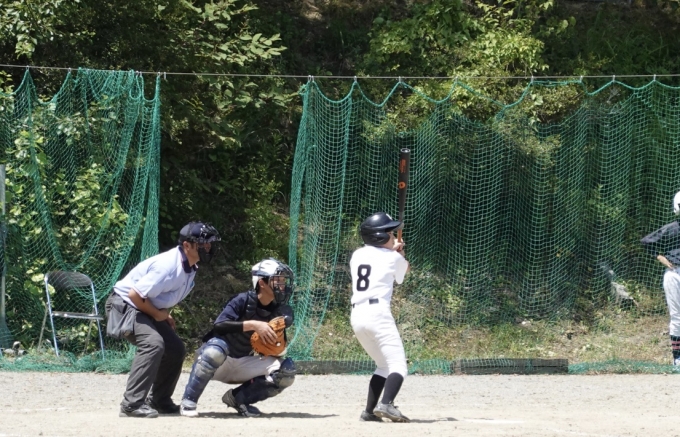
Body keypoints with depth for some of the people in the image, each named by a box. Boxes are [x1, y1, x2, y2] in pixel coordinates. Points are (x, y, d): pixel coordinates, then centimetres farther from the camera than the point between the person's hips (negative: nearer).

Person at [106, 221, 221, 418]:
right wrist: (158, 314, -18)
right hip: (124, 305, -10)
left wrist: (165, 315, 5)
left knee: (175, 349, 11)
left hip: (148, 310, 10)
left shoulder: (190, 267, 1)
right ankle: (132, 404, -32)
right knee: (153, 343, -30)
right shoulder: (169, 266, -29)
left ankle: (159, 400, 24)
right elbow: (135, 294, -30)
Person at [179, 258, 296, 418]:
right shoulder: (243, 300, -17)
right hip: (218, 362, -5)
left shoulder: (280, 311, -3)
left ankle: (237, 398, 0)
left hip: (243, 365, 5)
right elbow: (218, 326, -30)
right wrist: (252, 324, -36)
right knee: (216, 347, -40)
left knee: (287, 370, -15)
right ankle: (188, 401, -23)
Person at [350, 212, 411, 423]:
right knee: (398, 365, -10)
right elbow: (404, 269, 26)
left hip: (356, 316, 7)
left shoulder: (357, 255, 16)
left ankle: (369, 411, 11)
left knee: (384, 365, 20)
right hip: (378, 313, -7)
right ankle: (386, 404, -33)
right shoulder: (393, 258, 3)